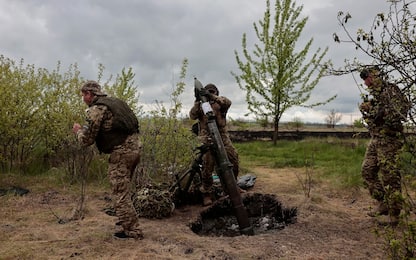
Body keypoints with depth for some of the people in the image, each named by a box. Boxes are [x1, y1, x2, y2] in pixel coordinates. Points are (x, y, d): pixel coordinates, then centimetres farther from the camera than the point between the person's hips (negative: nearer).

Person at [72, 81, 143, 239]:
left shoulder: (96, 109, -8)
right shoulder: (114, 101, 18)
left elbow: (87, 140, -7)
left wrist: (78, 130, 14)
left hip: (121, 153, -9)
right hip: (135, 147, 9)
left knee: (120, 194, 1)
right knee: (125, 190, 23)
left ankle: (132, 231, 6)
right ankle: (127, 220, 36)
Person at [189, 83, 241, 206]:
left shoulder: (220, 103, 11)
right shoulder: (200, 105, 12)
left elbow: (228, 102, -13)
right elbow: (192, 116, -5)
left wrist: (212, 97, -23)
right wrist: (197, 101, -14)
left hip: (223, 137, 2)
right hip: (207, 138, -2)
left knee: (234, 159, 4)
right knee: (207, 166, -5)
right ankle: (206, 194, 3)